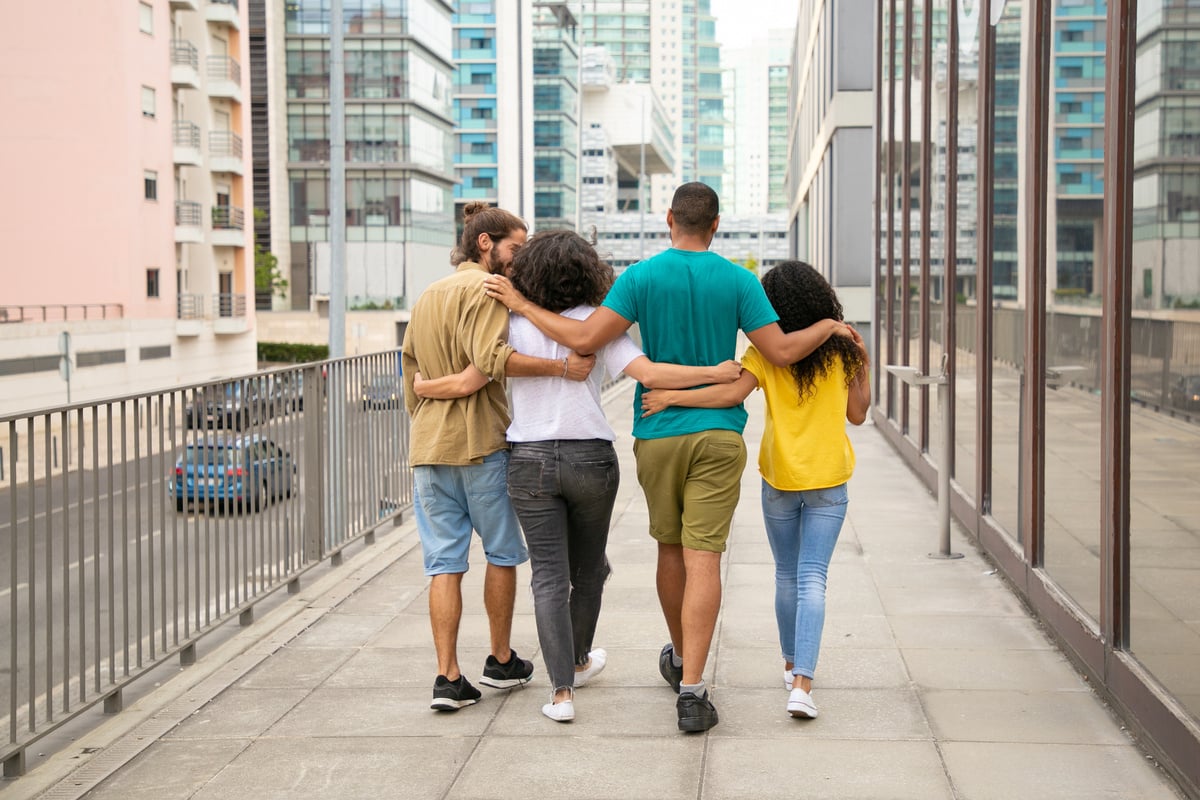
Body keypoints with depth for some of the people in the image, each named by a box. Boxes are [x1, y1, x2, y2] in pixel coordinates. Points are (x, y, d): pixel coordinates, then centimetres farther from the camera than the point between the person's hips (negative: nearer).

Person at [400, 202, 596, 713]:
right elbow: (491, 358, -24)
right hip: (480, 442, -7)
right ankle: (501, 661, 21)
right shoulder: (485, 289, -8)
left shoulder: (428, 295, 18)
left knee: (444, 564, 4)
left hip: (428, 445, 7)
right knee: (501, 554, 11)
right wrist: (560, 367, -28)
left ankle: (447, 677, -1)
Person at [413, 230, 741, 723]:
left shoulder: (513, 325, -2)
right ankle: (578, 661, 40)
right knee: (588, 568, 20)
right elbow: (646, 373, -15)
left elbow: (467, 382, -4)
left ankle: (561, 690, -8)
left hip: (529, 461, 0)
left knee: (549, 576, 1)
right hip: (590, 458, 0)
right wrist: (715, 374, -11)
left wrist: (422, 386, 15)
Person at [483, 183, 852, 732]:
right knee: (703, 558, -5)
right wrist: (828, 327, 15)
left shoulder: (641, 277, -4)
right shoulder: (738, 281, -2)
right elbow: (781, 352, -4)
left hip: (657, 435, 1)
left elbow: (585, 340, -13)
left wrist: (520, 304, -2)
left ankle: (680, 657, 38)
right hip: (718, 434, -1)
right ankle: (692, 689, -12)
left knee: (669, 547, 18)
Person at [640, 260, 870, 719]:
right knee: (812, 579, -4)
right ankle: (802, 682, -17)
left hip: (780, 478, 0)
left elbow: (733, 393, -23)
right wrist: (863, 366, 15)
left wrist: (671, 397, -20)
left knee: (787, 576, 17)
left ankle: (792, 664, 32)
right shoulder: (841, 349, -1)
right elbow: (857, 414, 5)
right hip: (828, 478, 0)